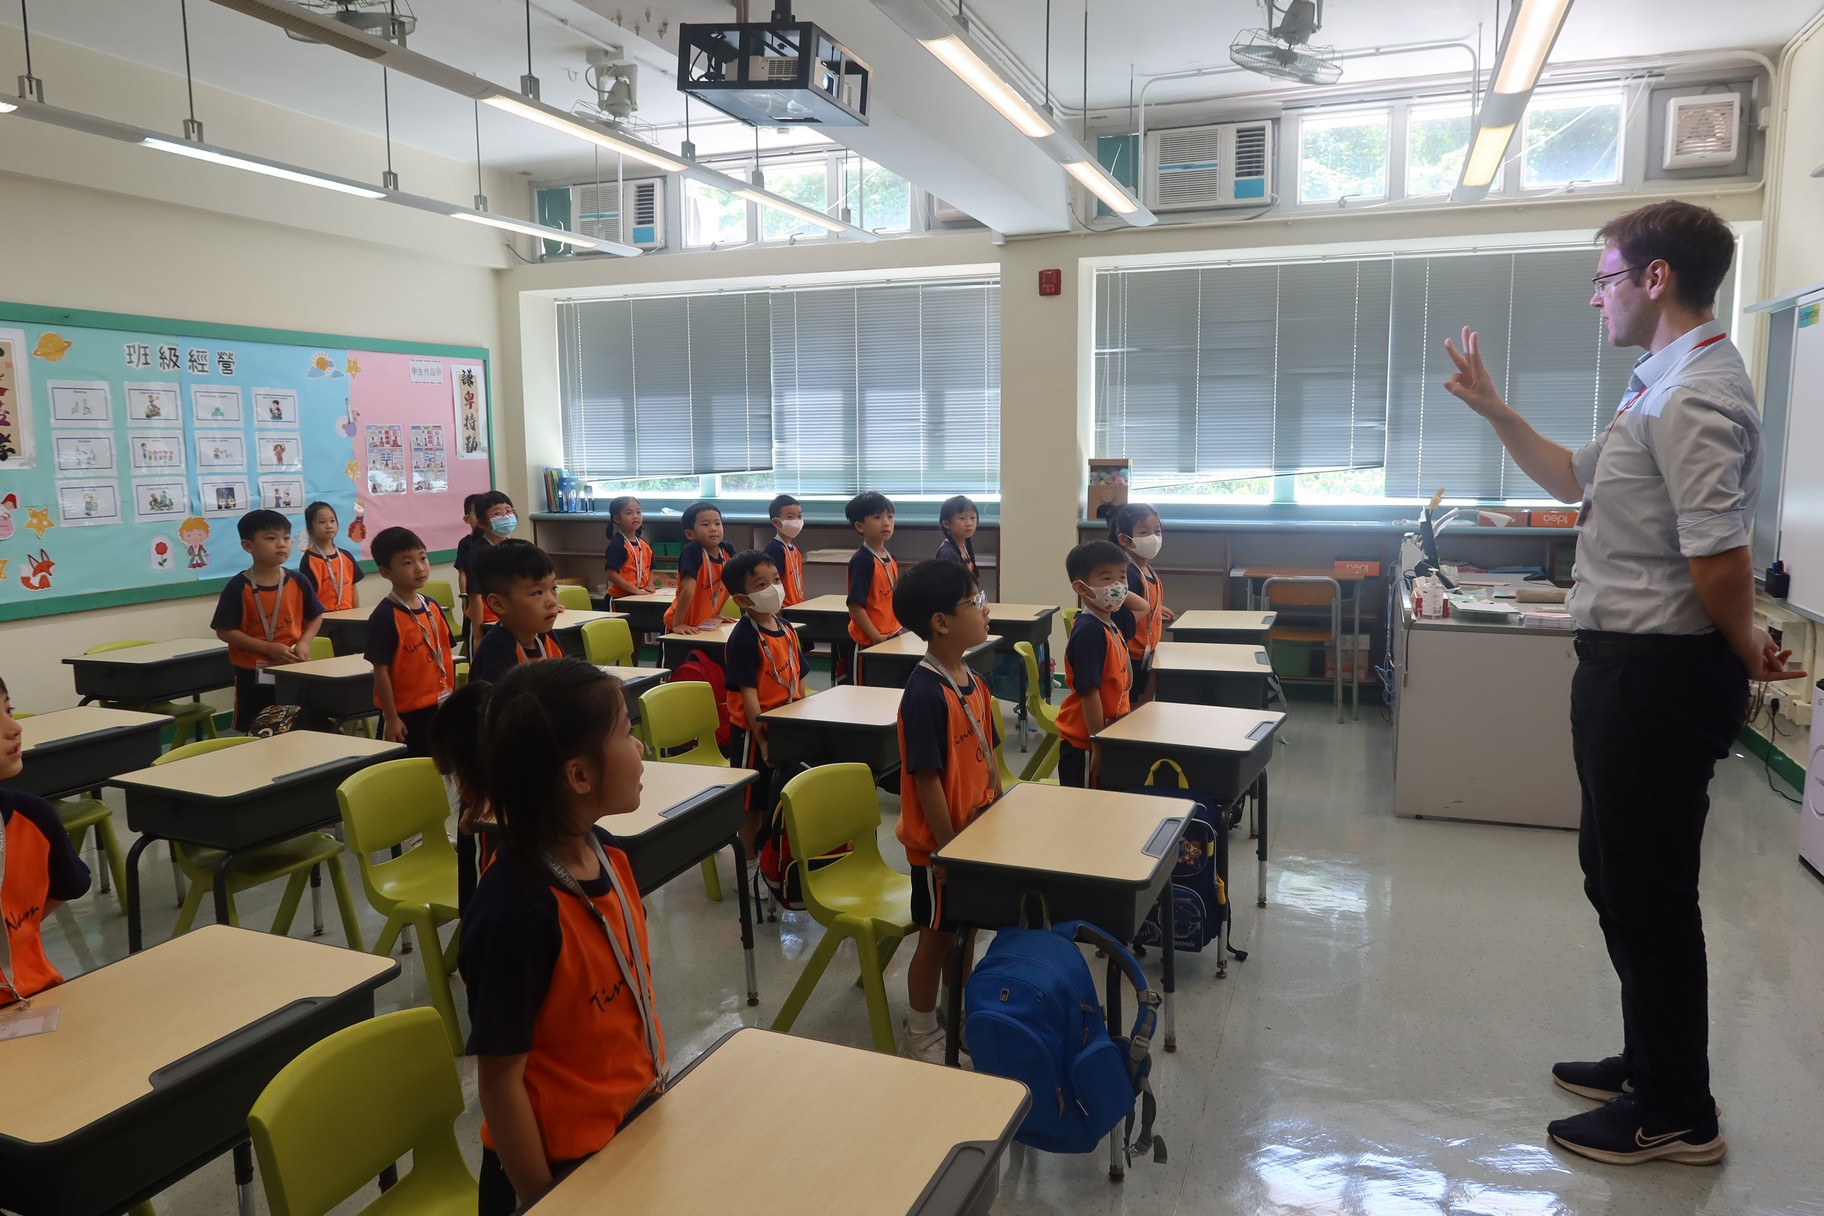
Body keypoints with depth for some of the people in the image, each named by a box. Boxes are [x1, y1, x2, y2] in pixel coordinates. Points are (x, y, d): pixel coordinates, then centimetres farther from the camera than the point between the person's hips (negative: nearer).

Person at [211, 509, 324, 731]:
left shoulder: (298, 582, -1)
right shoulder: (238, 587, -10)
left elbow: (315, 617, 9)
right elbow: (225, 631, -11)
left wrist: (304, 642, -10)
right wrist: (268, 648, -18)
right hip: (253, 674, -3)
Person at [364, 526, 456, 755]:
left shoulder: (433, 608, 5)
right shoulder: (384, 617, -15)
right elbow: (381, 670, -14)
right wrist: (391, 718, -14)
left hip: (437, 709, 6)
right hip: (404, 713, -6)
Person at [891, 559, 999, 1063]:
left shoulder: (974, 682, 3)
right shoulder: (925, 693, -25)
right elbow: (927, 778, -24)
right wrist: (949, 847, -20)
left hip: (977, 833, 8)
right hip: (939, 842, -8)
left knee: (967, 929, 21)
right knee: (937, 936, 8)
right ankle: (920, 1035, 28)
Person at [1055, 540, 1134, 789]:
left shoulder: (1109, 626, 9)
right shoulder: (1089, 631, -20)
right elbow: (1088, 692, -23)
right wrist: (1098, 745, -21)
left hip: (1106, 736, 9)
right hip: (1084, 743, -9)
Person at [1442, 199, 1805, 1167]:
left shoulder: (1692, 397, -20)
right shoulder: (1662, 387, 14)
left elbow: (1720, 557, -27)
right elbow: (1574, 481, 26)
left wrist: (1745, 651, -9)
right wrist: (1492, 408, 20)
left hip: (1657, 675, -10)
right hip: (1630, 666, 10)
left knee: (1648, 893, 2)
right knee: (1619, 877, 20)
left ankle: (1677, 1115, 19)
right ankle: (1651, 1065, 36)